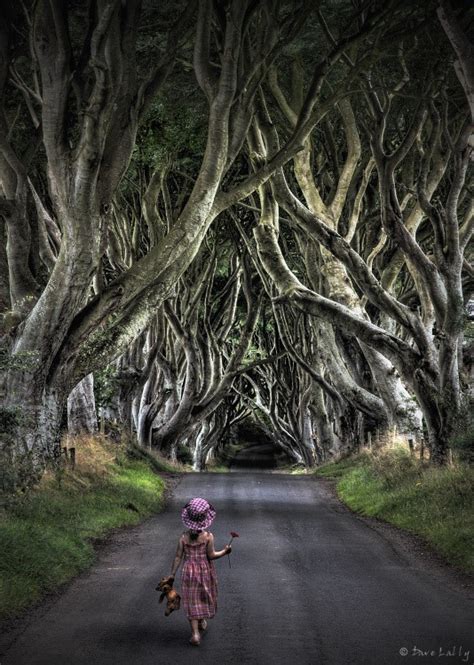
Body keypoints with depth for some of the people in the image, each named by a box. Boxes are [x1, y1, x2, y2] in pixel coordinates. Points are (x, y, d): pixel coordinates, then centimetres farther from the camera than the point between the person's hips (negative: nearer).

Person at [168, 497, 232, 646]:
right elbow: (211, 555, -14)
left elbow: (178, 557, -6)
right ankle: (202, 622, 44)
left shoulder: (184, 537, -9)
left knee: (192, 601, 5)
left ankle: (195, 633, -3)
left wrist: (172, 574, 1)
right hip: (205, 570, 0)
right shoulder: (208, 536, -13)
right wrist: (224, 551, 1)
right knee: (204, 596, 23)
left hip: (189, 571, 0)